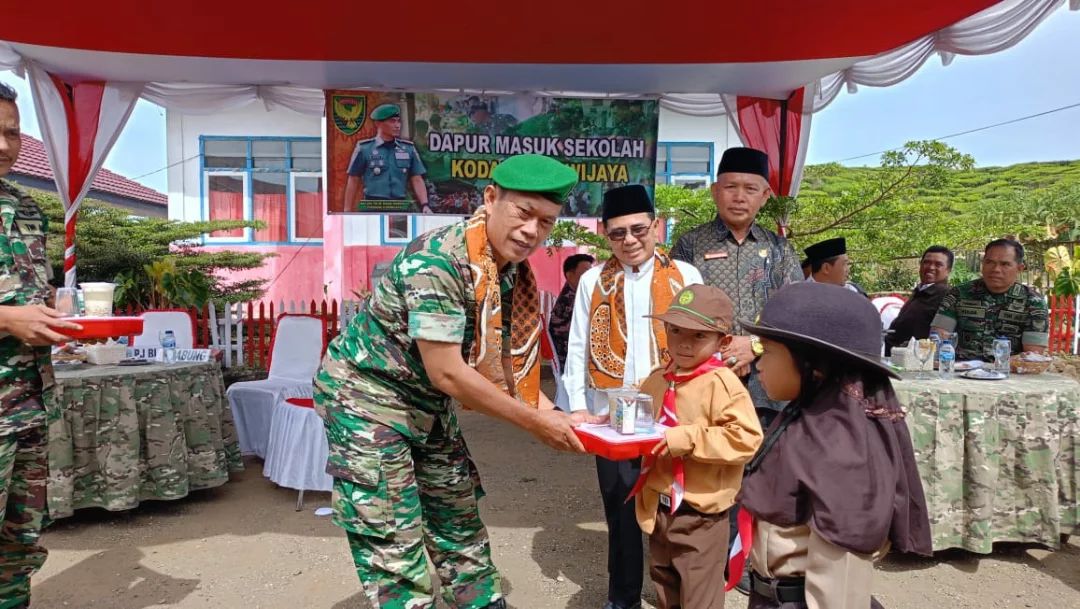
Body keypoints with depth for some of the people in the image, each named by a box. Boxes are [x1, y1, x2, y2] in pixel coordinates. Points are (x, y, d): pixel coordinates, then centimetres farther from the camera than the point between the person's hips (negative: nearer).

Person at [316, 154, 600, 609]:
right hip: (368, 396, -8)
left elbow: (504, 362, 2)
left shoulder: (516, 273, -4)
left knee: (461, 528, 16)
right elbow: (446, 372, -30)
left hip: (429, 406, 8)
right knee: (396, 552, -1)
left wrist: (554, 415, -12)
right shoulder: (437, 260, -29)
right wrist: (534, 422, -23)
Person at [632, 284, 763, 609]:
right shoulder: (657, 380, 3)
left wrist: (686, 439, -29)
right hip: (658, 507, 7)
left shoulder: (722, 383, -17)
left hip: (700, 513, -7)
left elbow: (745, 438, -26)